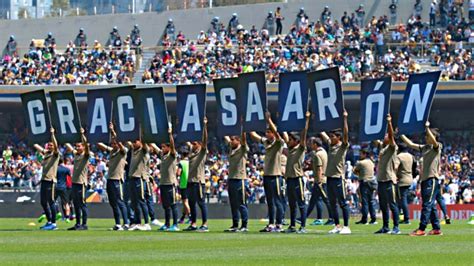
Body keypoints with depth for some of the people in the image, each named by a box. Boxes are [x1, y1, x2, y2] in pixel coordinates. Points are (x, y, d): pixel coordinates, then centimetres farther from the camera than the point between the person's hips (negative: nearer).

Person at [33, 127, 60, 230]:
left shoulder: (55, 154, -1)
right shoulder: (46, 154, 19)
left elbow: (56, 145, -19)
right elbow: (36, 146, 27)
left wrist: (52, 134, -22)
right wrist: (43, 150, 14)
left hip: (50, 180, -8)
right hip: (44, 179, 8)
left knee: (51, 201, -9)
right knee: (43, 202, 11)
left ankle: (54, 223, -7)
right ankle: (49, 221, 20)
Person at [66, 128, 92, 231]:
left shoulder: (85, 155, -5)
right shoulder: (76, 154, 14)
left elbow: (86, 144, -20)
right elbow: (68, 146, 30)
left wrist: (82, 134, -24)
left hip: (81, 182, -8)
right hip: (74, 181, 8)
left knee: (82, 204, -7)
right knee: (76, 204, 10)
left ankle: (84, 224, -5)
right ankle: (78, 223, 15)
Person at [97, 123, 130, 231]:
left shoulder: (123, 151, -3)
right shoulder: (111, 151, 16)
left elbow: (119, 143, -21)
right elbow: (100, 145, 17)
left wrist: (112, 131, -23)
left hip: (117, 180, -8)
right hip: (110, 179, 8)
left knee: (119, 202, -10)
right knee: (113, 203, 8)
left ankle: (126, 223, -10)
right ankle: (117, 224, 12)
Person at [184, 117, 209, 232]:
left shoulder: (203, 152, -2)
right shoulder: (192, 152, 16)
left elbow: (205, 140, -13)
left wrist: (205, 126, -21)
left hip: (199, 181, -8)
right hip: (191, 181, 8)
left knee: (201, 203, -7)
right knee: (191, 203, 9)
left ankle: (205, 225, -6)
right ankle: (193, 224, 15)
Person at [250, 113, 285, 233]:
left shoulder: (278, 143, -8)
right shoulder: (265, 142, 12)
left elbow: (276, 133, -26)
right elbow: (253, 135, 14)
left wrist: (269, 120, -31)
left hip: (275, 176, -8)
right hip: (266, 175, 8)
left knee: (277, 201, -4)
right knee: (270, 202, 11)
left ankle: (279, 225, -4)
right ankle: (271, 224, 16)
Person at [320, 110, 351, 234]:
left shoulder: (343, 146, -6)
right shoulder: (330, 145, 13)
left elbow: (345, 134, -20)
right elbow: (322, 133, 22)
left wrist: (345, 119, -26)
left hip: (338, 178, -8)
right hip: (329, 178, 8)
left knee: (343, 203, -5)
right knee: (332, 204, 10)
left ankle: (346, 227, -5)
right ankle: (337, 226, 16)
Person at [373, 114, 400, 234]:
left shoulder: (392, 147, -7)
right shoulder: (381, 146, 16)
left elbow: (391, 135, -18)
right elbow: (375, 138, 22)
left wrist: (389, 123, -25)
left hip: (389, 180, -9)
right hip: (381, 179, 9)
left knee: (392, 204, -8)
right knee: (383, 205, 11)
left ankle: (396, 228, -7)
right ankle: (385, 227, 17)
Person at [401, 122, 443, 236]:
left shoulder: (437, 147, -4)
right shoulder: (424, 147, 17)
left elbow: (434, 141, -27)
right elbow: (410, 144, 23)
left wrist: (427, 127, -25)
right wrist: (401, 135, 20)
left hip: (432, 179, -9)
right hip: (424, 179, 9)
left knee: (427, 205, -11)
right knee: (431, 205, 9)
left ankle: (421, 229, -14)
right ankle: (437, 229, 12)